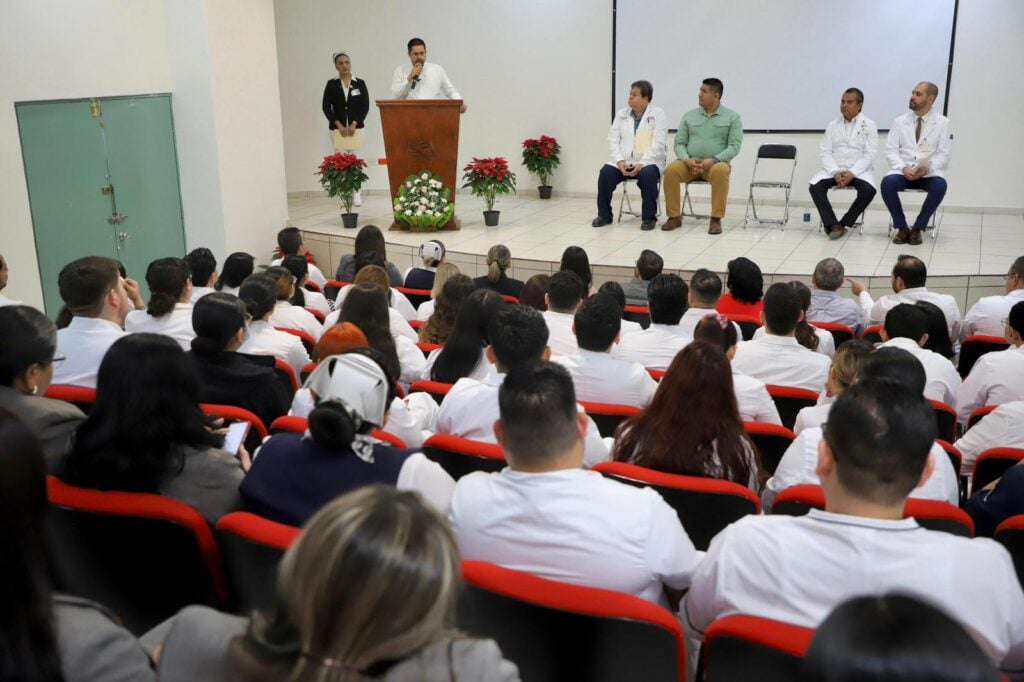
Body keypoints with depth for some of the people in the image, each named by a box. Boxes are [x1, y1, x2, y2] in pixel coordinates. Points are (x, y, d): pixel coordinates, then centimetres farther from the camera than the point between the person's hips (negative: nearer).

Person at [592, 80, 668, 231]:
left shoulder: (658, 114, -1)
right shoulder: (621, 114, 12)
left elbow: (658, 144, -11)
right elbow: (613, 140, 5)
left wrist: (642, 164, -22)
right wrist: (619, 161, -13)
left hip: (648, 162, -4)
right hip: (623, 161, 4)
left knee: (648, 174, -35)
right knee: (605, 172, -23)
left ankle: (649, 217, -21)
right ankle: (604, 215, -7)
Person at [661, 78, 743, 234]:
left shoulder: (732, 117, 5)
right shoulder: (689, 116, 13)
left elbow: (734, 147, -5)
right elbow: (679, 143, 8)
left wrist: (712, 160, -20)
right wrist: (687, 160, -14)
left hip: (716, 163, -2)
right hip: (689, 164, 3)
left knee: (720, 171, -37)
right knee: (671, 170, -29)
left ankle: (716, 219, -29)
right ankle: (674, 216, -18)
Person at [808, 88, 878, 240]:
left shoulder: (869, 125, 4)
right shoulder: (832, 125, 11)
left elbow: (869, 155, -5)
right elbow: (825, 153, 3)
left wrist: (852, 173, -20)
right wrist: (836, 172, -15)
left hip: (859, 170, -2)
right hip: (834, 169, 2)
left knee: (869, 190, -33)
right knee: (815, 186, -27)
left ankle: (845, 223, -17)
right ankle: (832, 224, -25)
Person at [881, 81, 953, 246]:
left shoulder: (942, 123, 5)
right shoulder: (899, 121, 9)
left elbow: (943, 155, -1)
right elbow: (891, 151, 2)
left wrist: (927, 169, -20)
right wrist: (903, 168, -17)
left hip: (930, 173, -1)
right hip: (903, 171, 1)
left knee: (940, 185, -35)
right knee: (887, 182, -32)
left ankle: (917, 228, -16)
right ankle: (902, 227, -15)